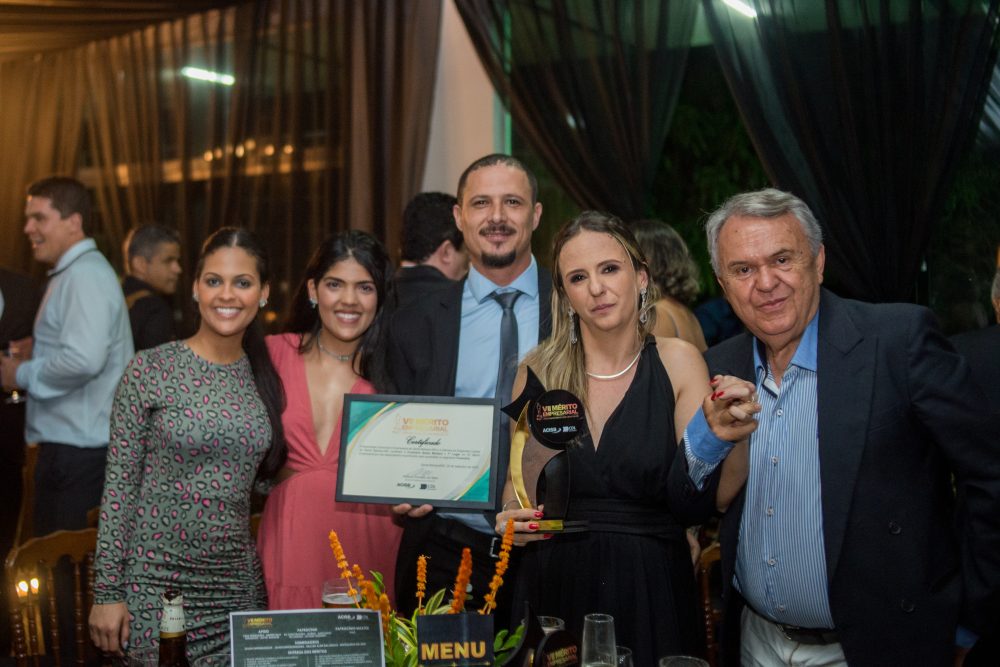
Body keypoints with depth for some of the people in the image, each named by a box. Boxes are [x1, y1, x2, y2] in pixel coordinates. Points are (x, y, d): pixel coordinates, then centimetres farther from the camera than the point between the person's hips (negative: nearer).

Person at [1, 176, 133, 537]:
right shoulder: (71, 274, 18)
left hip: (78, 450, -10)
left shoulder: (85, 275, -14)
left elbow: (83, 360, -27)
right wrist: (31, 359, 8)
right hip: (69, 443, 10)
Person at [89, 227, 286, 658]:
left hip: (239, 586, 4)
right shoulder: (150, 370, -8)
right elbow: (119, 486, -7)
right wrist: (107, 591, -8)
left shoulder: (265, 376, 4)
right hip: (156, 586, -4)